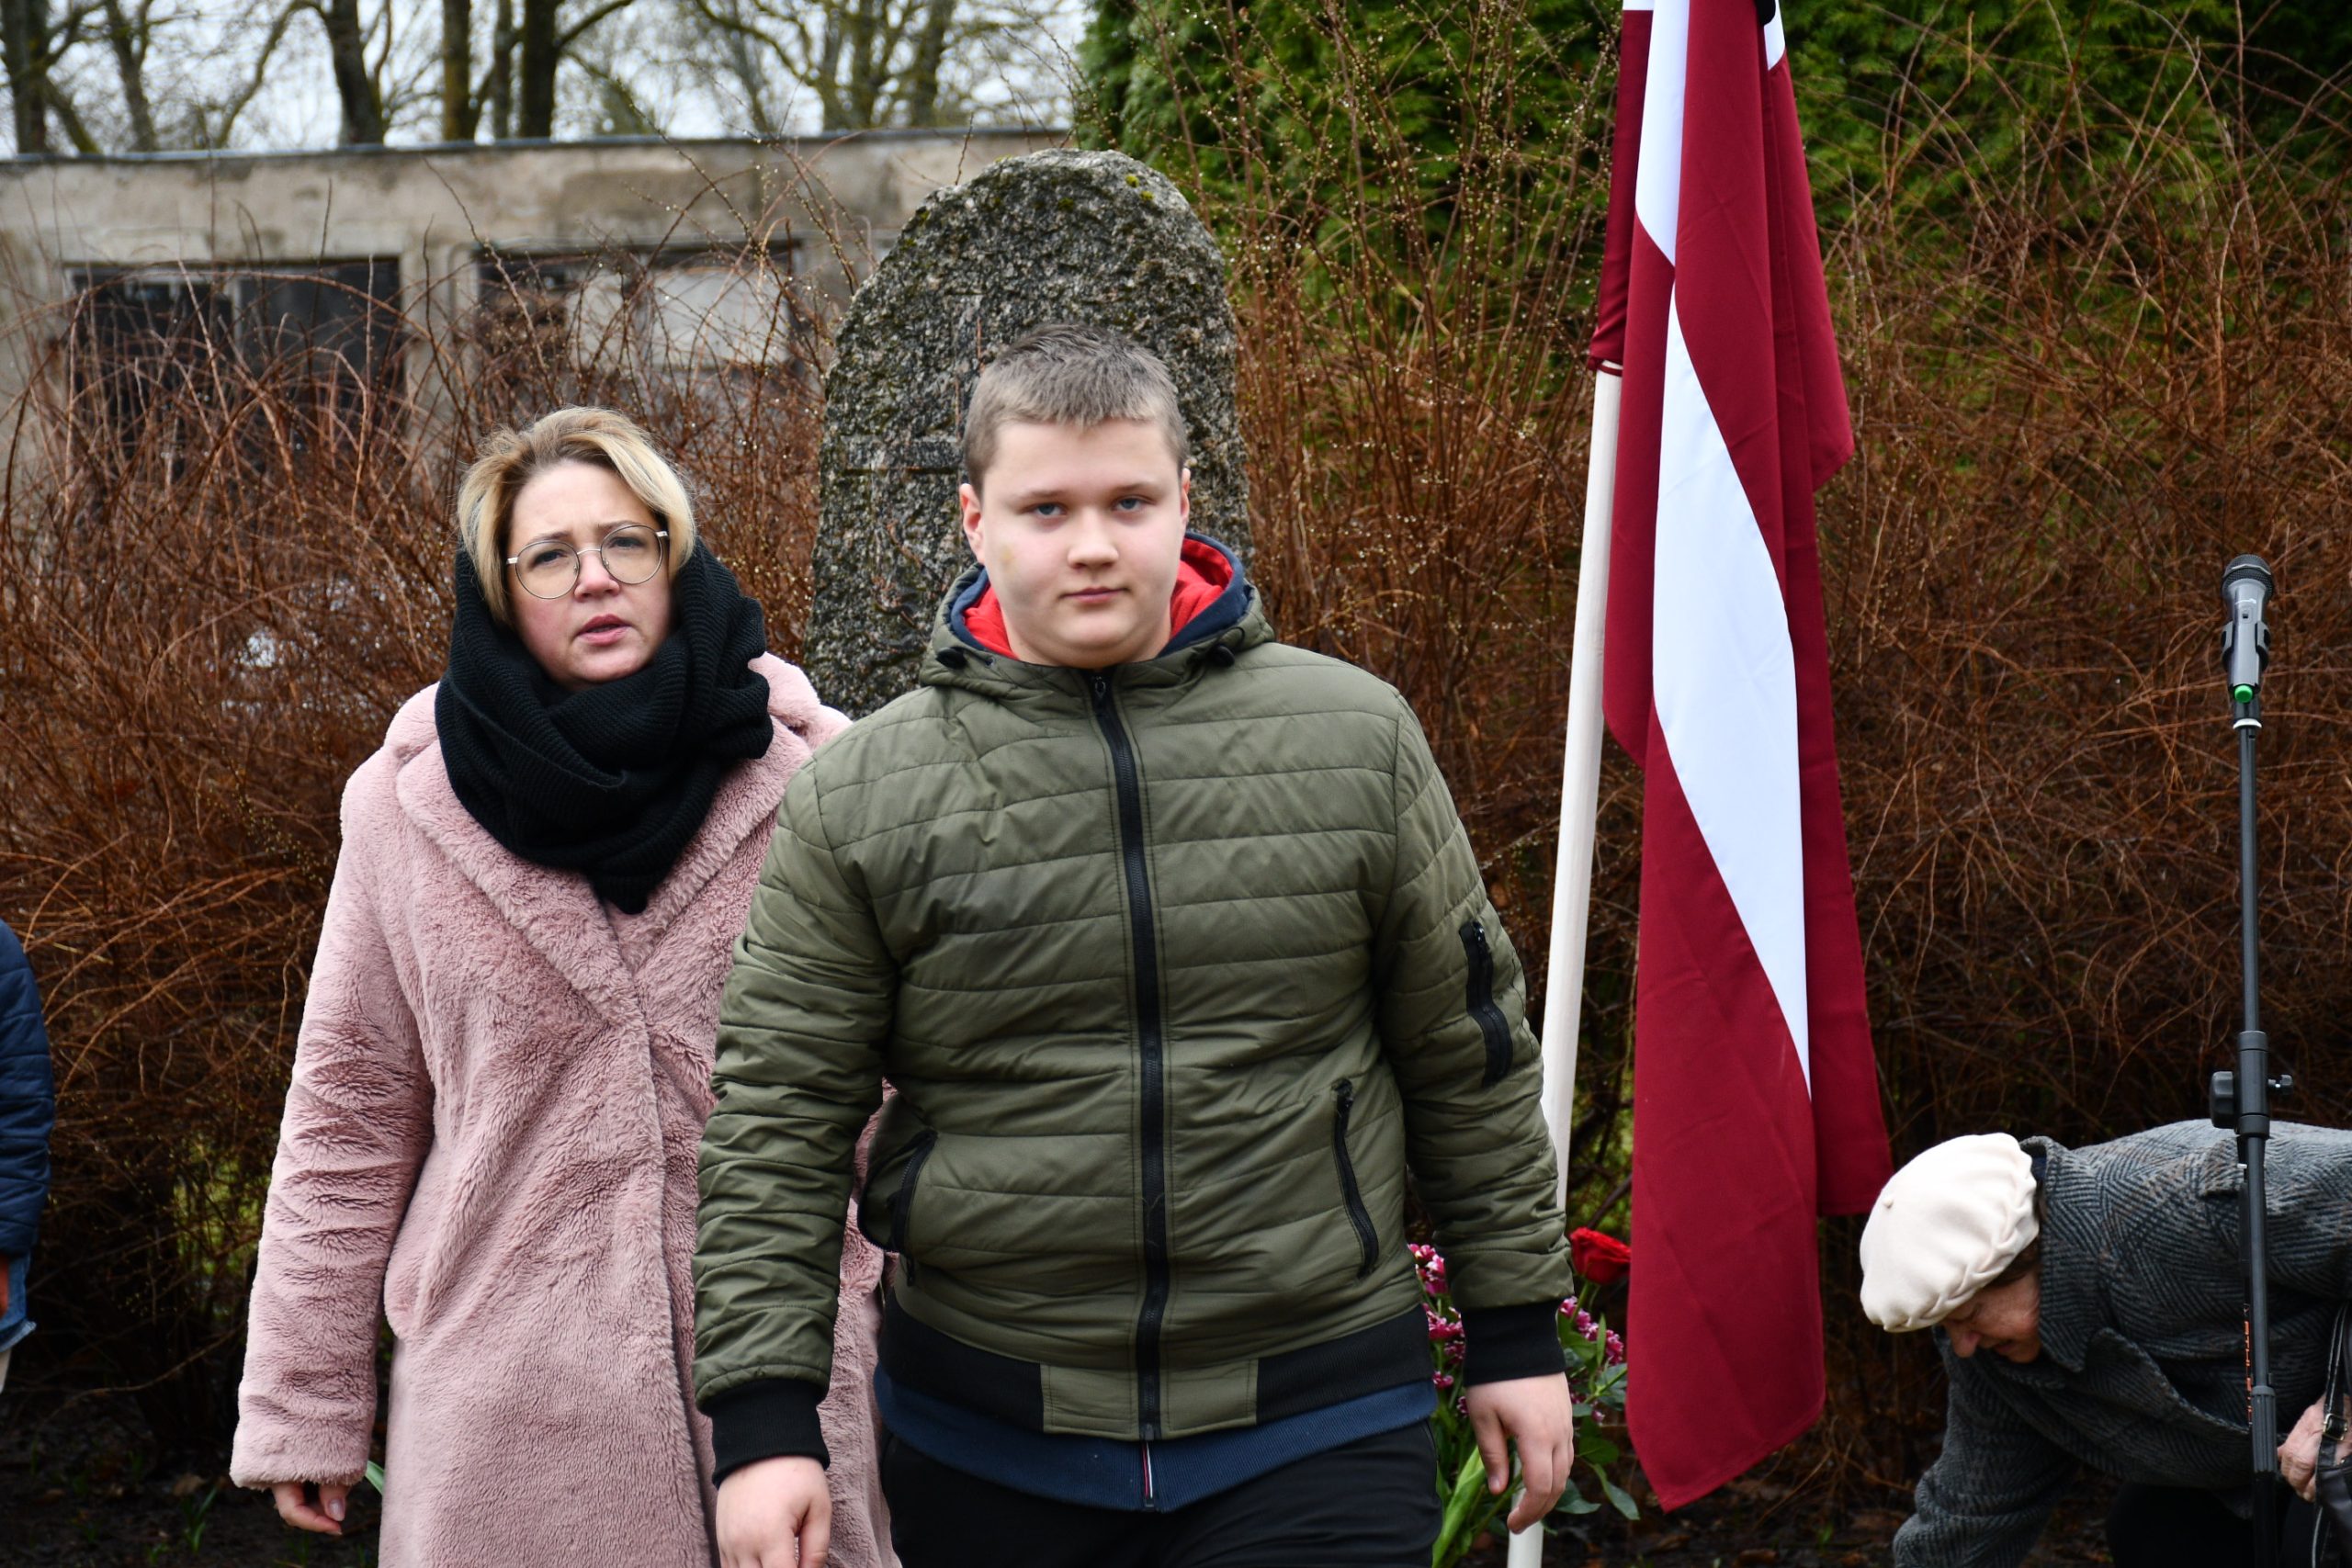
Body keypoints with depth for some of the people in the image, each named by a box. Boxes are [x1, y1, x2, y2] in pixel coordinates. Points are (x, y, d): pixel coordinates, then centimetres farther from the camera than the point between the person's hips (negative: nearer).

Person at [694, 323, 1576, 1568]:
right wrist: (764, 1422, -5)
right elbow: (776, 1123, 0)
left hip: (1318, 1426, 0)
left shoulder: (1355, 740, 0)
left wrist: (1517, 1334, 10)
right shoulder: (859, 799, -1)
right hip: (982, 1449, 1)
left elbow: (1467, 1053, 8)